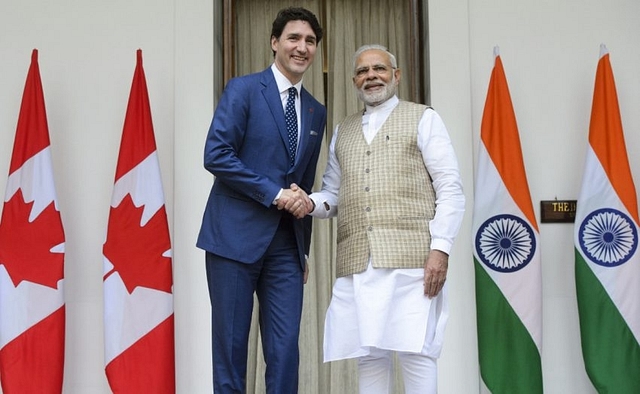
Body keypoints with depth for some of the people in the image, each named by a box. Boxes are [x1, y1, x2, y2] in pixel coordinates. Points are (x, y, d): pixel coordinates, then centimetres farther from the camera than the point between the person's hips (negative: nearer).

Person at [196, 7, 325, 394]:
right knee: (231, 346, 2)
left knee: (286, 350, 2)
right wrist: (275, 193, -14)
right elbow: (216, 155, -11)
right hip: (236, 235, -4)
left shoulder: (316, 111, 15)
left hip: (286, 244, 5)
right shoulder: (244, 89, -1)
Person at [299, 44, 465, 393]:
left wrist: (440, 247, -10)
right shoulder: (342, 132, 23)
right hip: (356, 261, 4)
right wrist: (309, 203, -1)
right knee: (369, 356, 3)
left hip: (409, 256, -4)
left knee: (415, 352, -5)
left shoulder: (423, 119, 9)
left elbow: (450, 189, 1)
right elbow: (333, 195, 22)